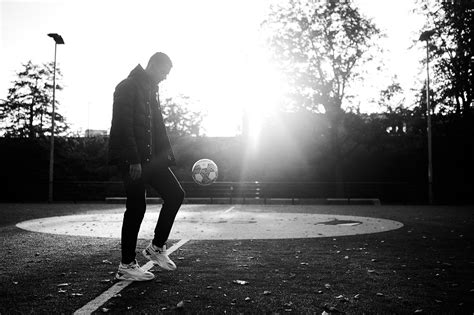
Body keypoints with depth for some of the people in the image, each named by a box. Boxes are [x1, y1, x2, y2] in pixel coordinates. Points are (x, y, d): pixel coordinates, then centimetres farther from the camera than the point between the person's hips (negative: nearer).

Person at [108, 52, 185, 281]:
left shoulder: (151, 90, 19)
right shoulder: (127, 87, -8)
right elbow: (124, 125, -18)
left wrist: (167, 157, 11)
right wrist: (133, 160, -23)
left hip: (149, 157, 9)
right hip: (130, 158, -9)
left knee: (175, 194, 2)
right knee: (137, 207, -6)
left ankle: (157, 246, 13)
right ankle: (126, 266, 6)